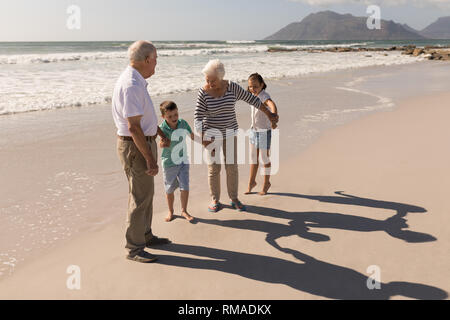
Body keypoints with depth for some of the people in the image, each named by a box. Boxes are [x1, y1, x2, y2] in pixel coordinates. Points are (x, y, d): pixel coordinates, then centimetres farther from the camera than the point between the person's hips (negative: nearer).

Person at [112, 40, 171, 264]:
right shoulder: (131, 85, -23)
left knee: (146, 192, 19)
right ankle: (134, 248, 9)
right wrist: (150, 159, -24)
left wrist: (161, 133, 36)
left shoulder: (137, 81, 11)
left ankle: (145, 235, 34)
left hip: (144, 142, 11)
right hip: (135, 146, -11)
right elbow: (134, 127, -26)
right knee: (140, 197, -3)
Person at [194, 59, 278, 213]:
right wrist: (204, 140, -23)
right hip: (211, 134, -2)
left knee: (232, 167, 6)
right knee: (213, 168, 3)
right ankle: (215, 201, 18)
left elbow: (251, 99, 1)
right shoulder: (203, 92, -14)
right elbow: (198, 117, -15)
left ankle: (234, 199, 21)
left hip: (229, 133, 2)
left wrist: (269, 114, 8)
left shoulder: (232, 87, -9)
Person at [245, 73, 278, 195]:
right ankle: (252, 182, 32)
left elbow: (272, 105, -47)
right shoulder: (255, 95, 1)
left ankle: (266, 183, 26)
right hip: (254, 130, 7)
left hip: (264, 131, -7)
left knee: (265, 159, 8)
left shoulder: (264, 96, -24)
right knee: (253, 158, 17)